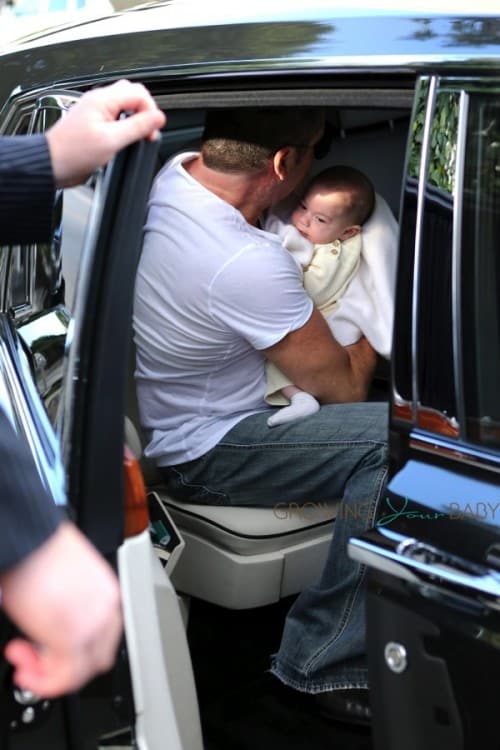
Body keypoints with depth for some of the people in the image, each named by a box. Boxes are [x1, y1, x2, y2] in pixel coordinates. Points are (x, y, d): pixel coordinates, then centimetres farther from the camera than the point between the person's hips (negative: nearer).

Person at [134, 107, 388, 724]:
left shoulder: (173, 171, -7)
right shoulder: (247, 264, -32)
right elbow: (340, 385, -17)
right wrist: (368, 343, 5)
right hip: (200, 453, -9)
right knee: (395, 436, -24)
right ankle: (322, 665, -12)